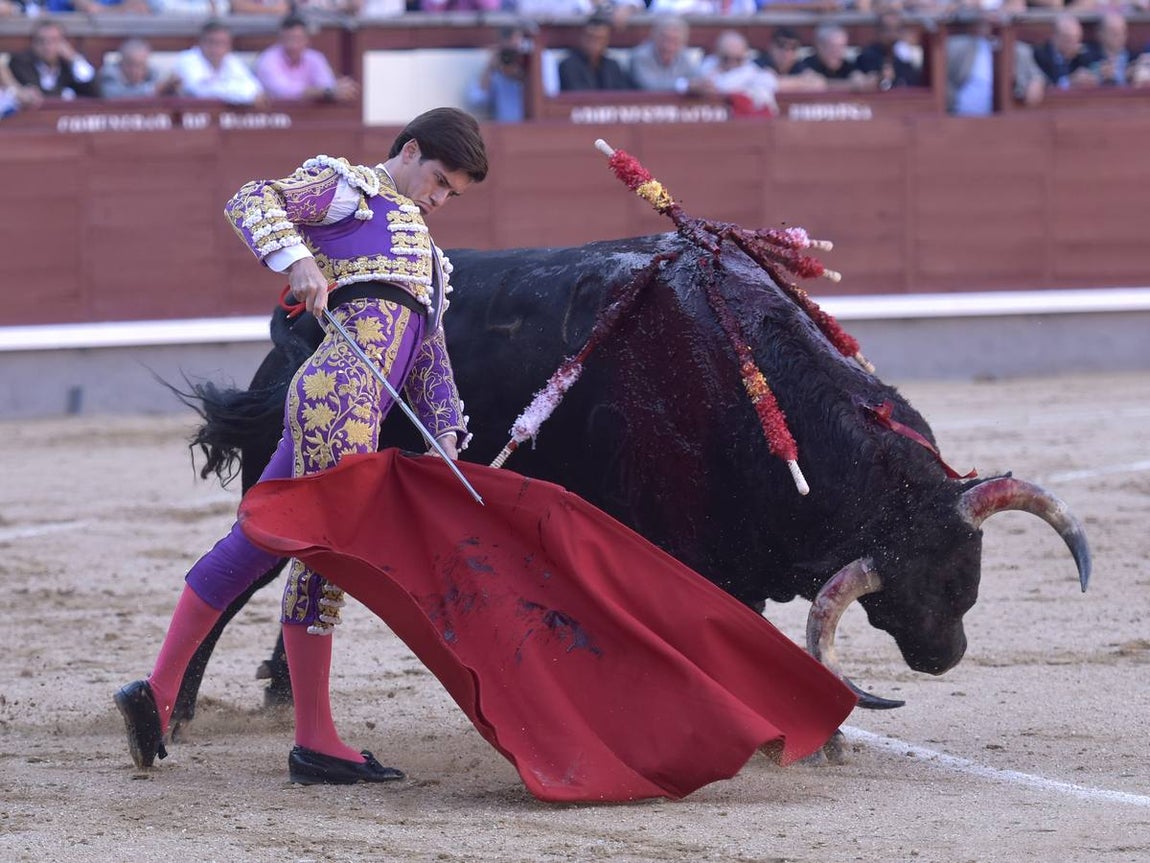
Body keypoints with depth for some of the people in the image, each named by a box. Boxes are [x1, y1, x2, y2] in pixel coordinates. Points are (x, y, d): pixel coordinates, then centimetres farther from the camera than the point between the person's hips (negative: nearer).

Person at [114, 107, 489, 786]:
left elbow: (431, 361, 29)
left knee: (257, 541, 7)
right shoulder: (350, 186, 10)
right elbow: (251, 203, -4)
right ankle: (315, 743, -6)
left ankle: (158, 691, 10)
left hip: (345, 409, 9)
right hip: (342, 392, -9)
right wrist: (297, 258, -19)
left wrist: (447, 439, 16)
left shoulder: (424, 253, 33)